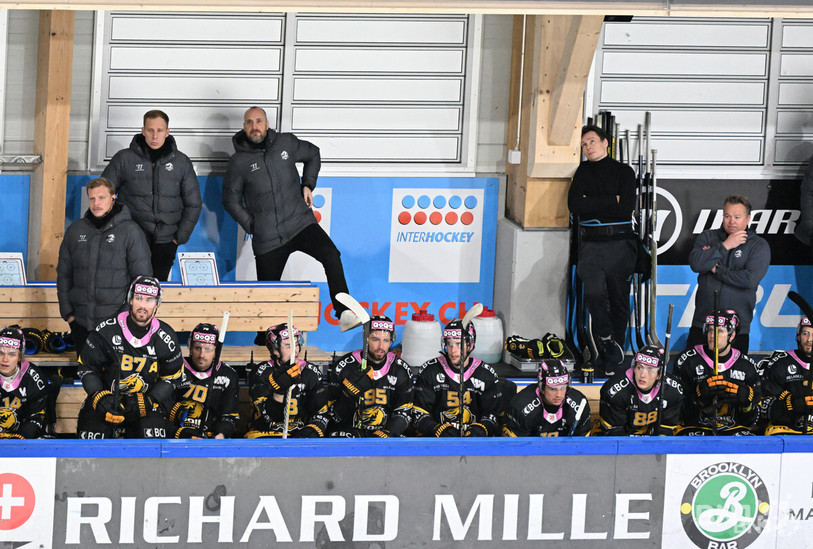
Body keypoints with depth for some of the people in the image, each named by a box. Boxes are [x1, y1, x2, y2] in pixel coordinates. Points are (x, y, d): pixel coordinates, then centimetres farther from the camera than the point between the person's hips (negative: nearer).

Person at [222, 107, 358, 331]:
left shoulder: (286, 143, 2)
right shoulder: (239, 161, -2)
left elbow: (313, 154, 22)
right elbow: (230, 199, 7)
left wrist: (308, 185, 11)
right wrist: (251, 226, -2)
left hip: (300, 222, 1)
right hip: (267, 237, -1)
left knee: (330, 254, -25)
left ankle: (344, 314, -29)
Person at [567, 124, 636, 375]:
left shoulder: (624, 172, 7)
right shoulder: (583, 172, 14)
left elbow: (626, 209, -8)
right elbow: (574, 205, -2)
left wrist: (592, 205, -4)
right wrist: (610, 201, -5)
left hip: (620, 243, -1)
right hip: (591, 244, 1)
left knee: (619, 299, 1)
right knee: (594, 292, -22)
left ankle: (610, 356, 10)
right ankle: (609, 344, -9)